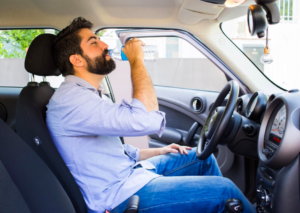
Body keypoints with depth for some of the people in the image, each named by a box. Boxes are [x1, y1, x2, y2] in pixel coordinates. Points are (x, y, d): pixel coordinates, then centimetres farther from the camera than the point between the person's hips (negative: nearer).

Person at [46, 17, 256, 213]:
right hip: (119, 196, -10)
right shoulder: (69, 100, -22)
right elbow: (146, 120, -35)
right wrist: (137, 60, -22)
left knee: (203, 157, 16)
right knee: (224, 189, -13)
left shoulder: (89, 94, 12)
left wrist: (158, 151, 16)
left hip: (129, 170, 10)